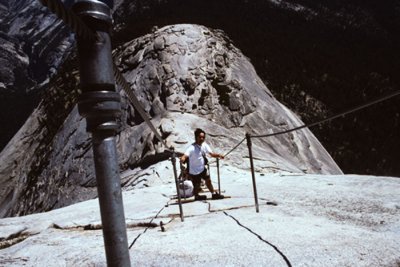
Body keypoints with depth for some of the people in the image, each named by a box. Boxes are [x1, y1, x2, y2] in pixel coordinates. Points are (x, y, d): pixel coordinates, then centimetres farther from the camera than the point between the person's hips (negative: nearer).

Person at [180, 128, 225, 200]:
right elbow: (185, 156, -44)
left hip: (202, 168, 6)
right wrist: (182, 159, -67)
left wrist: (218, 155, -22)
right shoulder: (192, 148, -30)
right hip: (194, 171, -6)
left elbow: (211, 153, -3)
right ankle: (196, 196, 40)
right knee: (196, 186, 9)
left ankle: (214, 194, 41)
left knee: (208, 180, 20)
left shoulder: (204, 145, -10)